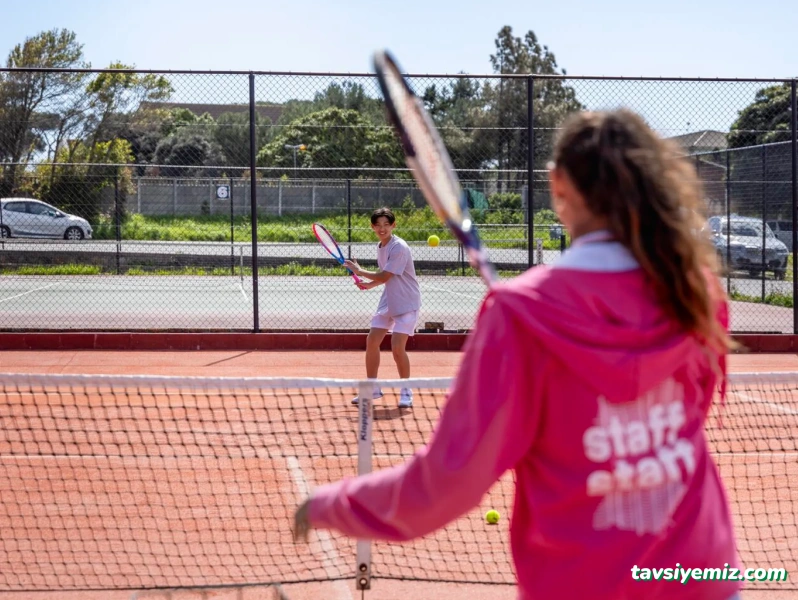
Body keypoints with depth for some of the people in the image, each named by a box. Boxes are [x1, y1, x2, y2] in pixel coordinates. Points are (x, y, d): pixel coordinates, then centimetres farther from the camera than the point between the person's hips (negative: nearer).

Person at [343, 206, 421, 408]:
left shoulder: (399, 248, -20)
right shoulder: (380, 247, 7)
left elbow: (384, 277, -22)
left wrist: (359, 271, -11)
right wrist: (369, 284, 1)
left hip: (406, 304, -8)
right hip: (388, 302, 8)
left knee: (397, 347, -15)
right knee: (372, 340, 3)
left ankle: (406, 392, 2)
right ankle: (372, 388, 16)